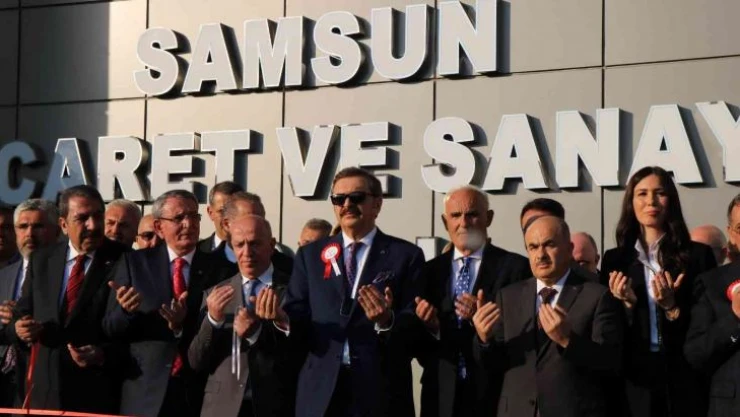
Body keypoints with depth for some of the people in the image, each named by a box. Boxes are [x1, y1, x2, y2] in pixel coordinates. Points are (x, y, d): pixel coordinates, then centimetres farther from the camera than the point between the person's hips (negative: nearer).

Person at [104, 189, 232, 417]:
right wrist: (125, 310, -21)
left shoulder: (217, 268, 0)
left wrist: (182, 328, -20)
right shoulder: (134, 262, 2)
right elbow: (110, 328, 1)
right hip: (145, 393, 0)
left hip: (200, 392, 0)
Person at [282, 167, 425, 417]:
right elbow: (296, 316, 5)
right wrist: (283, 319, -17)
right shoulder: (309, 254, 11)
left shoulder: (406, 255, 2)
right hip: (321, 391, 2)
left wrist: (388, 321, -23)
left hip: (381, 391, -2)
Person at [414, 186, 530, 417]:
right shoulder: (430, 270, 7)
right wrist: (429, 327, -15)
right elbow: (418, 345, 6)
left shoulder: (515, 267, -4)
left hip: (493, 392, -3)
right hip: (442, 394, 3)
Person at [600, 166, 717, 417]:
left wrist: (672, 308, -16)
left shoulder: (698, 254, 1)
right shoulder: (614, 260, 7)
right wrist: (627, 304, -11)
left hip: (685, 382, -1)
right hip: (634, 382, 1)